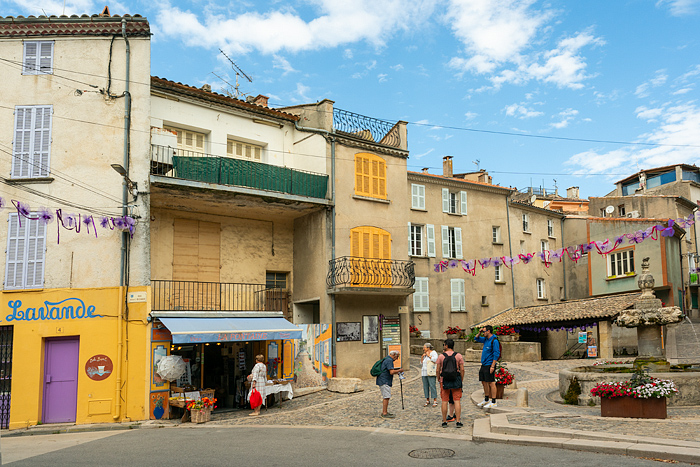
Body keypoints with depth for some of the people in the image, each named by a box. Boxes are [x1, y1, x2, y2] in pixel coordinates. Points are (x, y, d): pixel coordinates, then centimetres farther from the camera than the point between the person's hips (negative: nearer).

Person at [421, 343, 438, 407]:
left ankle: (435, 401, -4)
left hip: (431, 373, -7)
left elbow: (435, 360, -18)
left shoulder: (434, 353, -2)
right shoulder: (425, 354, 17)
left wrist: (429, 355, -10)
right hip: (424, 372, 7)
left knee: (432, 386, -10)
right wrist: (423, 356, 3)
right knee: (425, 386, 5)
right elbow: (421, 362, 18)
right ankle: (427, 401, 12)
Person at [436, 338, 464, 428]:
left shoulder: (441, 356, -2)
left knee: (444, 401, 5)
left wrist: (439, 379, 12)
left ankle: (444, 422, 9)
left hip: (444, 380, 0)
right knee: (457, 401, 3)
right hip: (456, 380, 0)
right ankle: (458, 421, 0)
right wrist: (461, 380, 7)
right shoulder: (458, 356, -1)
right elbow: (462, 369, -2)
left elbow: (438, 370, -1)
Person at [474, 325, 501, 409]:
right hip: (483, 365, 9)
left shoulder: (494, 341, -14)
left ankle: (493, 402, -1)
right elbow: (476, 339, 27)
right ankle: (486, 400, 25)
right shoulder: (486, 339, 12)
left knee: (491, 383, -5)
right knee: (484, 382, 14)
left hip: (489, 365, -9)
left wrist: (492, 366, -20)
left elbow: (496, 354, -17)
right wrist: (479, 333, 9)